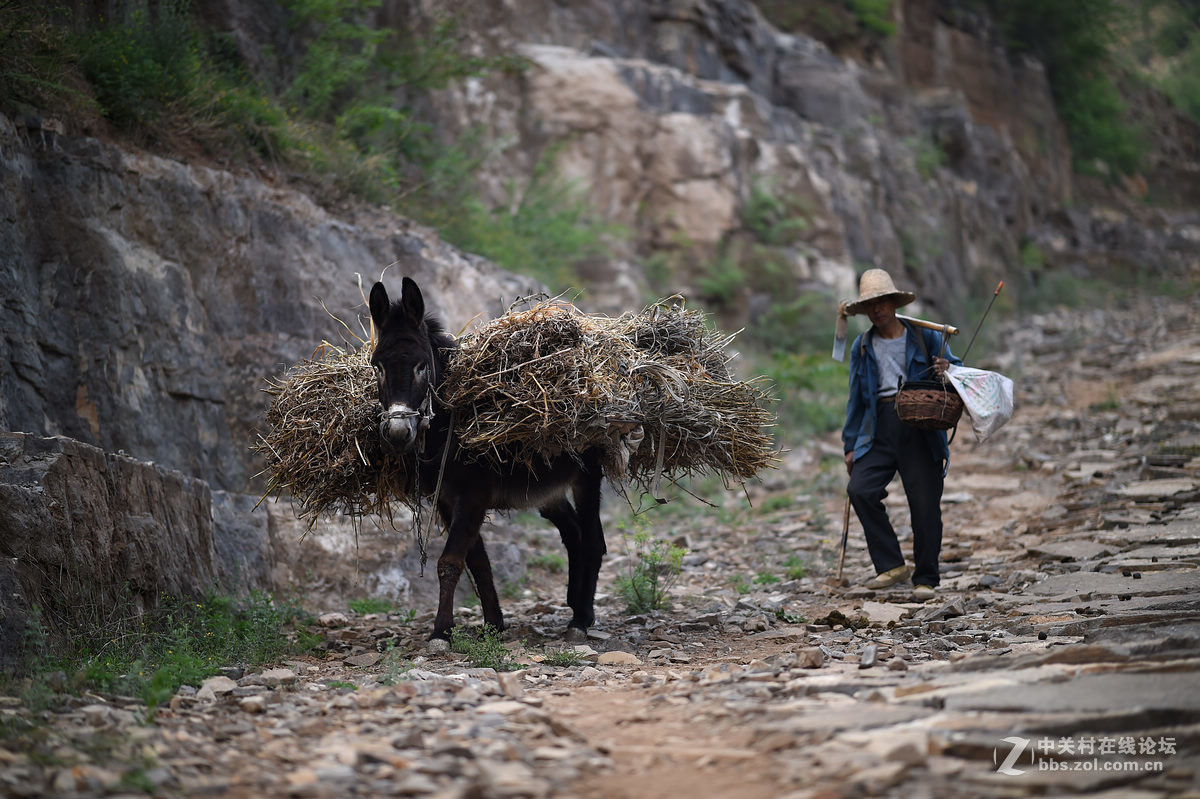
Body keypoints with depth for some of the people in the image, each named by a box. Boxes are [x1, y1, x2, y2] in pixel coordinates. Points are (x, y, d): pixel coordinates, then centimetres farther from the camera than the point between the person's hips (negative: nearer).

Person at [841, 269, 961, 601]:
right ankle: (891, 565, -8)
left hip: (921, 428, -2)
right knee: (860, 489, -18)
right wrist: (851, 444, 16)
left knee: (924, 503, -5)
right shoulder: (862, 347, 15)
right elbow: (856, 399, 19)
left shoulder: (925, 337, 7)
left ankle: (925, 579, 7)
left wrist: (946, 370, -10)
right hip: (880, 429, 2)